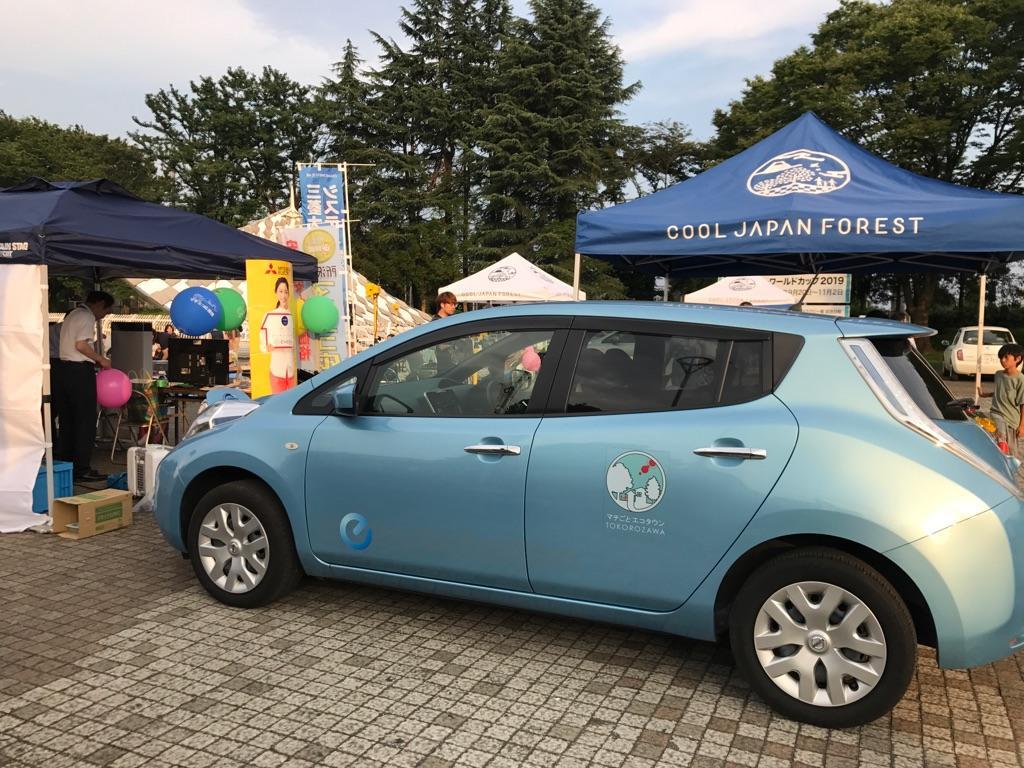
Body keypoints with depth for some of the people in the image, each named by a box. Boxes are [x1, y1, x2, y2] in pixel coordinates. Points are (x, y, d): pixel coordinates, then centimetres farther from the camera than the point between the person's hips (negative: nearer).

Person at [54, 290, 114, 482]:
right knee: (85, 421, -4)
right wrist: (101, 360, -8)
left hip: (64, 367, 10)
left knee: (66, 420, 12)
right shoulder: (86, 316, -9)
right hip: (80, 371, -10)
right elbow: (81, 345, -20)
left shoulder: (72, 315, 21)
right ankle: (82, 468, -2)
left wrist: (95, 361, 14)